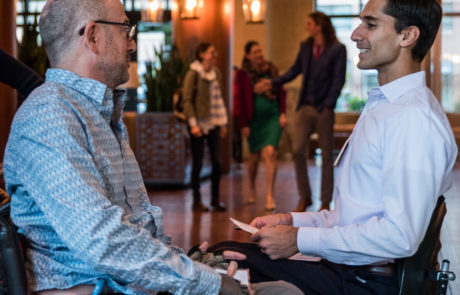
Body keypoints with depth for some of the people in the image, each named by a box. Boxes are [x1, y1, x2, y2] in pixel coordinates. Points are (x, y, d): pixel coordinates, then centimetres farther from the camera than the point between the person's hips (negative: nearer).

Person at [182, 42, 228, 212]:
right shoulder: (193, 74, -7)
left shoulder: (216, 74, 11)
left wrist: (223, 122, 13)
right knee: (198, 163, 0)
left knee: (217, 162, 2)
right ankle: (197, 200, 10)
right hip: (199, 123, -5)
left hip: (214, 123, 5)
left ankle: (215, 198, 13)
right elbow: (187, 100, -10)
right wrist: (193, 124, -15)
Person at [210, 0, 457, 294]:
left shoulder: (415, 118, -17)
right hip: (340, 266, 9)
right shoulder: (381, 107, 17)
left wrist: (300, 239, -17)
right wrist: (291, 220, 9)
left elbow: (400, 236, -25)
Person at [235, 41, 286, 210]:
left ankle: (270, 196, -13)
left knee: (270, 153, -15)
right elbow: (242, 101, -1)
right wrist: (244, 124, -4)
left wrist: (283, 113, 1)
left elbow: (281, 92, 10)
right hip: (254, 119, 0)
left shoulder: (271, 69, 6)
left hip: (272, 117, 1)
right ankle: (252, 188, 37)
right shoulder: (243, 74, -1)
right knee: (255, 156, 10)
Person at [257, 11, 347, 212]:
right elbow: (295, 70, 20)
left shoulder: (338, 49, -4)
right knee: (297, 150, -3)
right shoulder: (305, 47, 11)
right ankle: (305, 197, 11)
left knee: (326, 155, 3)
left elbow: (338, 80, -8)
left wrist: (328, 105, -15)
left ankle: (326, 202, 12)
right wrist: (273, 82, 12)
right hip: (305, 107, 4)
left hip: (324, 109, -4)